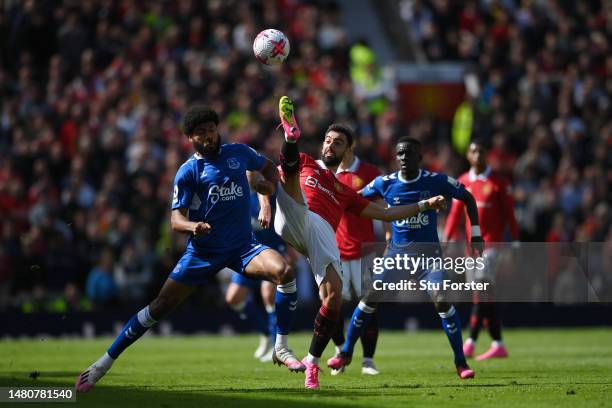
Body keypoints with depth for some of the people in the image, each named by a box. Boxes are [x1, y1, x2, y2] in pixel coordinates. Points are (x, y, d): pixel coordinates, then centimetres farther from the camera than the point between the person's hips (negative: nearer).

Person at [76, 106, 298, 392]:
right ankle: (104, 363, 3)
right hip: (202, 250, -2)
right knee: (160, 306, -8)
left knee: (284, 271, -27)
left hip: (242, 246, 2)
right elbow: (176, 220, -9)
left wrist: (270, 183, 1)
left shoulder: (239, 153, 5)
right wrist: (193, 226, -32)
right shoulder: (188, 171, -4)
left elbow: (268, 167, 25)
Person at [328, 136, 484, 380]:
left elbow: (467, 198, 3)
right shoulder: (385, 183, -6)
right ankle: (346, 353, 13)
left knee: (442, 302, -19)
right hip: (397, 251, 2)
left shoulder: (436, 181, -11)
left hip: (428, 252, -2)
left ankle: (460, 362, -6)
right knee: (370, 298, -4)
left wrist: (475, 235, 1)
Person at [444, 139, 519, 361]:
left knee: (481, 291, -15)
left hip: (491, 243, -5)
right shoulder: (463, 182, 10)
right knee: (486, 295, 7)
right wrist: (446, 239, 3)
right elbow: (455, 213, 11)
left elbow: (509, 214, 0)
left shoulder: (499, 182, -2)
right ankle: (498, 345, 12)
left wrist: (516, 241, -2)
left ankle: (470, 342, -16)